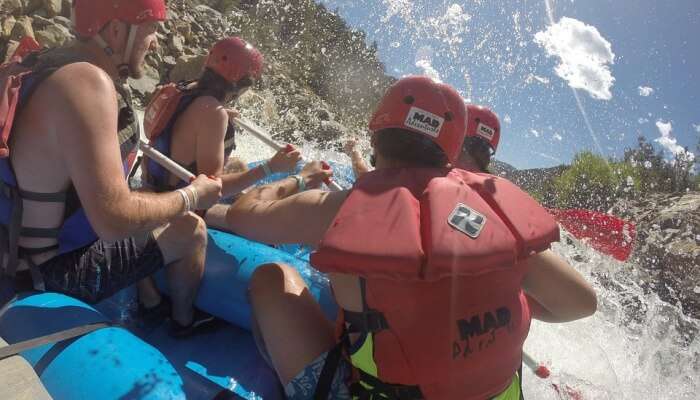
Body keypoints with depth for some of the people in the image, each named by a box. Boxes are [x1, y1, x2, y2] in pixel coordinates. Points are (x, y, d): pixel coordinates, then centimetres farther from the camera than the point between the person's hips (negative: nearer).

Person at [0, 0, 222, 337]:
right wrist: (192, 196, -19)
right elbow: (114, 219, -33)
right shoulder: (87, 82, -29)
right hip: (59, 268, -9)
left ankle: (150, 303, 36)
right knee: (191, 230, 0)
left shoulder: (55, 63, 1)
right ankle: (183, 320, 24)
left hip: (29, 247, 9)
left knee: (142, 220, 28)